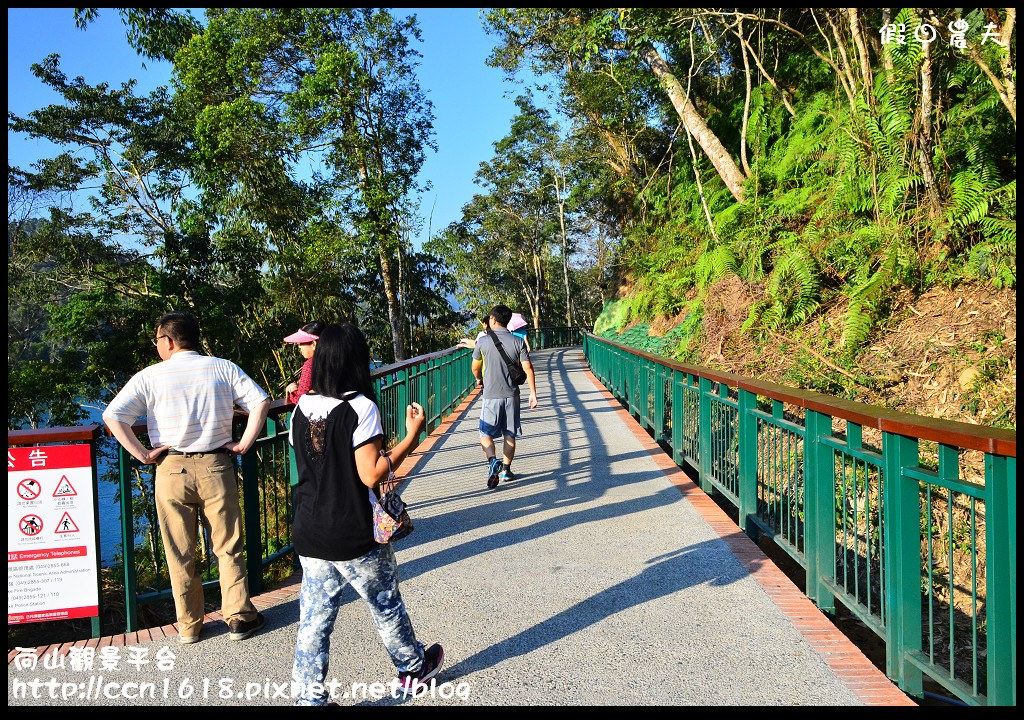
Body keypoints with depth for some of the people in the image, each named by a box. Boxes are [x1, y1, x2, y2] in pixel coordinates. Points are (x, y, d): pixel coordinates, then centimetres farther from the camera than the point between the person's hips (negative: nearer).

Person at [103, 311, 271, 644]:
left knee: (180, 553, 11)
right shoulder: (222, 368, 2)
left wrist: (142, 454, -5)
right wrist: (244, 444, -3)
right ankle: (239, 617, 16)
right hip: (216, 466, 1)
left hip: (171, 469, 0)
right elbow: (260, 401, -7)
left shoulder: (150, 376, -1)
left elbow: (112, 416, -10)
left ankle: (188, 626, 21)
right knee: (228, 546, 10)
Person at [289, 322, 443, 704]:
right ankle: (413, 669, 39)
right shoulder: (360, 407, -17)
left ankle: (308, 696, 18)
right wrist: (413, 434, -14)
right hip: (356, 539, -4)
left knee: (314, 622, 11)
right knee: (387, 607, 18)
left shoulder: (302, 408, 0)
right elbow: (371, 475, -20)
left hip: (310, 536, 4)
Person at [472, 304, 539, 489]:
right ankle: (506, 469, 18)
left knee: (486, 433, 3)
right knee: (509, 434, 13)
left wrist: (479, 380, 28)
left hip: (491, 395, -2)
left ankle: (492, 460, -21)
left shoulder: (483, 341, -5)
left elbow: (475, 367, 7)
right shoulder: (518, 342, 0)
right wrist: (533, 393, -1)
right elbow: (528, 368, -6)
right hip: (511, 394, 3)